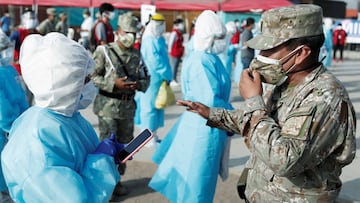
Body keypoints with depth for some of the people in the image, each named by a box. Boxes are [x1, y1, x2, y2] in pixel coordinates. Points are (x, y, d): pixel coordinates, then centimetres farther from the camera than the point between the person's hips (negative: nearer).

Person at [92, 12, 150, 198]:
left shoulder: (136, 54, 6)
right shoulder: (104, 51, -8)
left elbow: (146, 78, 12)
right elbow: (92, 77, -10)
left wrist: (138, 84, -10)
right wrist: (114, 83, -21)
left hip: (128, 107, 5)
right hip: (108, 106, -5)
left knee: (124, 144, 13)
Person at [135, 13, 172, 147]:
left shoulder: (159, 39, 13)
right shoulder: (149, 41, -16)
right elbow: (154, 61, -21)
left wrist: (166, 75, 11)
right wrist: (166, 75, -15)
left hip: (159, 78, 10)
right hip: (151, 79, -10)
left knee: (157, 105, 14)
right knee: (149, 106, -3)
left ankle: (153, 135, 25)